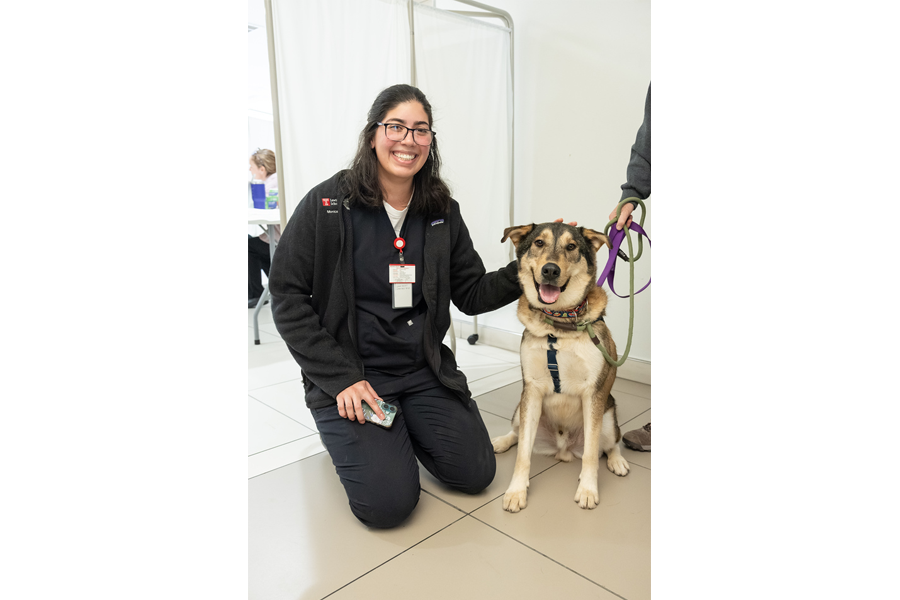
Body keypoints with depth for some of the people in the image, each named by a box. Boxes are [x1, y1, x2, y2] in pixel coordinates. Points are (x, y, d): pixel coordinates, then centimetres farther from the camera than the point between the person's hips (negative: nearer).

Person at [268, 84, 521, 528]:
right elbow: (287, 296, -9)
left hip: (424, 369, 4)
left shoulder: (442, 212, 3)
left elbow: (471, 295, 5)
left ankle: (398, 427, 23)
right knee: (387, 501, -13)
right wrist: (340, 378, -14)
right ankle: (346, 432, 18)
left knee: (475, 473, -2)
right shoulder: (327, 204, -9)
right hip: (345, 372, -3)